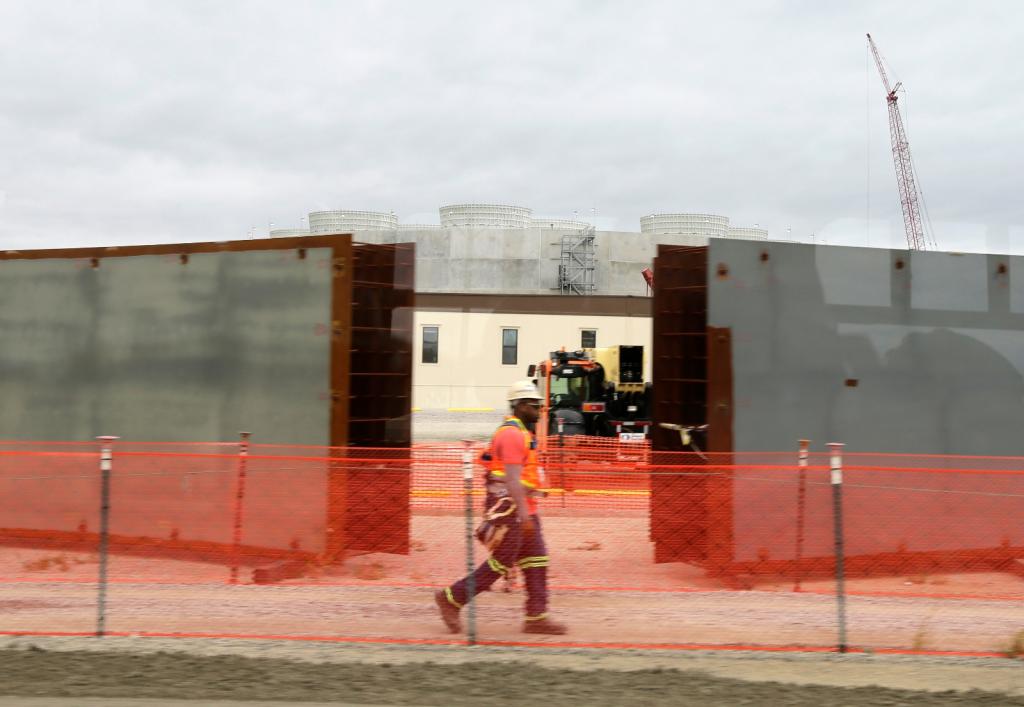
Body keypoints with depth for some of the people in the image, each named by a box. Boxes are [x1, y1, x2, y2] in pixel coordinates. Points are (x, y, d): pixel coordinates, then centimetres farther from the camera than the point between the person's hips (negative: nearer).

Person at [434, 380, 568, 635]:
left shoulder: (520, 433, 18)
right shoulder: (512, 434, -16)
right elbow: (512, 478, -23)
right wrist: (523, 514, -26)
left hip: (523, 509, 10)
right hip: (510, 508, -10)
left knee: (536, 561, 5)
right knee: (501, 562, -4)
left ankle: (536, 617, 6)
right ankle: (451, 598, 6)